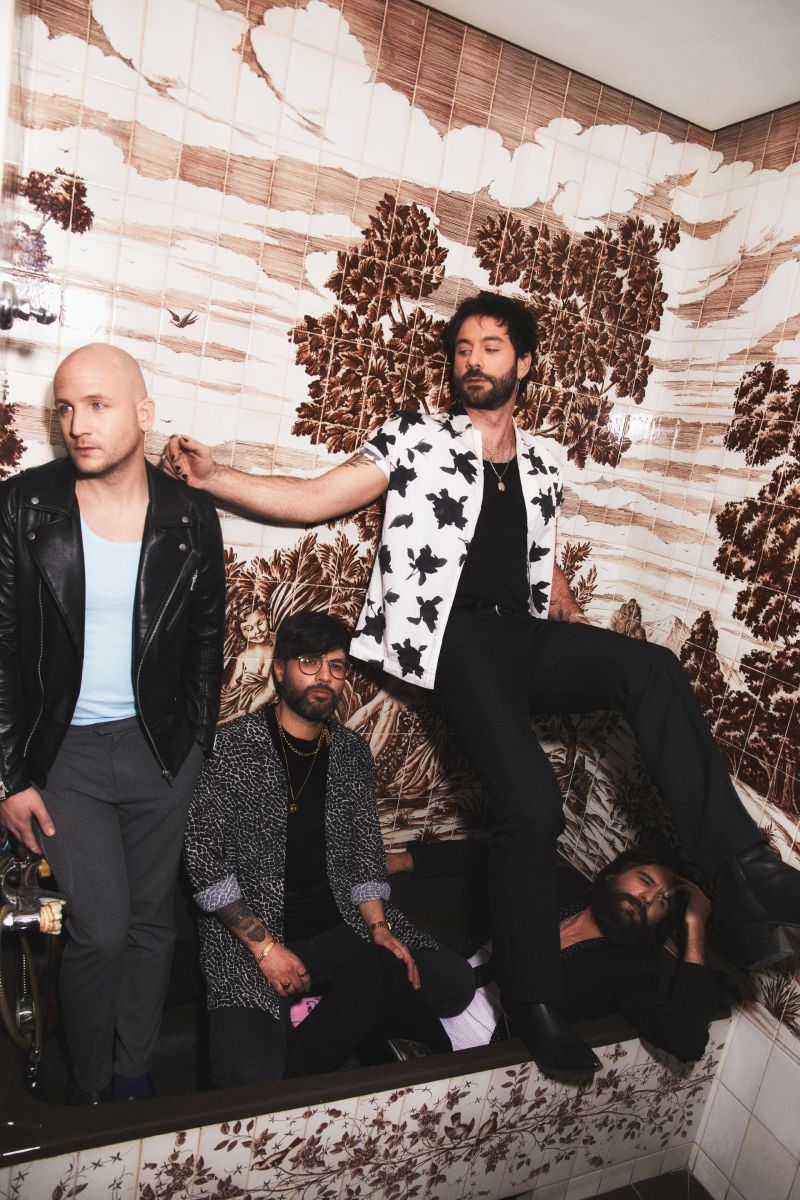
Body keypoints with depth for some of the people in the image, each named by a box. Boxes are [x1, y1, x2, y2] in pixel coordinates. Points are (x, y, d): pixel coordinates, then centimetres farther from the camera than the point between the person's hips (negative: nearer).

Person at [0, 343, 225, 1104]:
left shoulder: (190, 517, -4)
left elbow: (206, 639, 5)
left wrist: (195, 748, 4)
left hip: (160, 748, 2)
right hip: (64, 753, -1)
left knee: (150, 920, 12)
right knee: (100, 928, -1)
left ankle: (133, 1076, 36)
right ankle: (87, 1086, 28)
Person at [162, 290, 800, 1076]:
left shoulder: (541, 464, 22)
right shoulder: (416, 439, 9)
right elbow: (313, 499, 3)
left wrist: (591, 653, 13)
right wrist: (211, 476, -9)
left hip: (528, 637, 5)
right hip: (459, 639, -4)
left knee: (653, 669, -24)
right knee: (530, 800, -20)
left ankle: (737, 872, -21)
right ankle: (533, 1001, 2)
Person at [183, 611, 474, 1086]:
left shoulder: (353, 752, 7)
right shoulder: (233, 745, -8)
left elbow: (364, 848, 10)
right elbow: (203, 854, -11)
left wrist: (378, 926, -6)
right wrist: (263, 944, -16)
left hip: (340, 927, 5)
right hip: (249, 932, -5)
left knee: (455, 981, -13)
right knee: (250, 1075, -28)